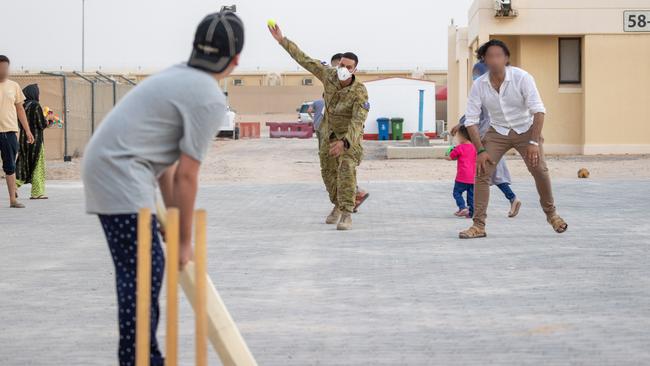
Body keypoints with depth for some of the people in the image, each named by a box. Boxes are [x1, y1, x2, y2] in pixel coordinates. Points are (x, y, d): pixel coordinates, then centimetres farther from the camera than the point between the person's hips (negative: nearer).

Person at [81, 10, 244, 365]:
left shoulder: (178, 77, 17)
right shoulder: (210, 100, -12)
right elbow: (186, 175, -10)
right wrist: (184, 239, -1)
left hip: (104, 166, 10)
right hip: (121, 174, -10)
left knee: (146, 268, 15)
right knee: (141, 272, -9)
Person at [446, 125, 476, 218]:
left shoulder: (460, 148, -9)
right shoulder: (474, 147, 10)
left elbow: (449, 157, -3)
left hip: (462, 177, -6)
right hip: (473, 177, 6)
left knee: (457, 192, 4)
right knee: (471, 195, 9)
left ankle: (463, 207, -13)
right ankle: (471, 212, 8)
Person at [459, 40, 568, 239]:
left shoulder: (522, 78, -21)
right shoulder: (479, 85, -14)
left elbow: (538, 111, -22)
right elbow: (471, 120, -8)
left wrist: (534, 142, -29)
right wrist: (480, 150, -16)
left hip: (525, 129, -2)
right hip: (497, 132, 2)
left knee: (539, 169, -16)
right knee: (482, 172, -13)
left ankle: (551, 214, 9)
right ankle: (478, 226, -8)